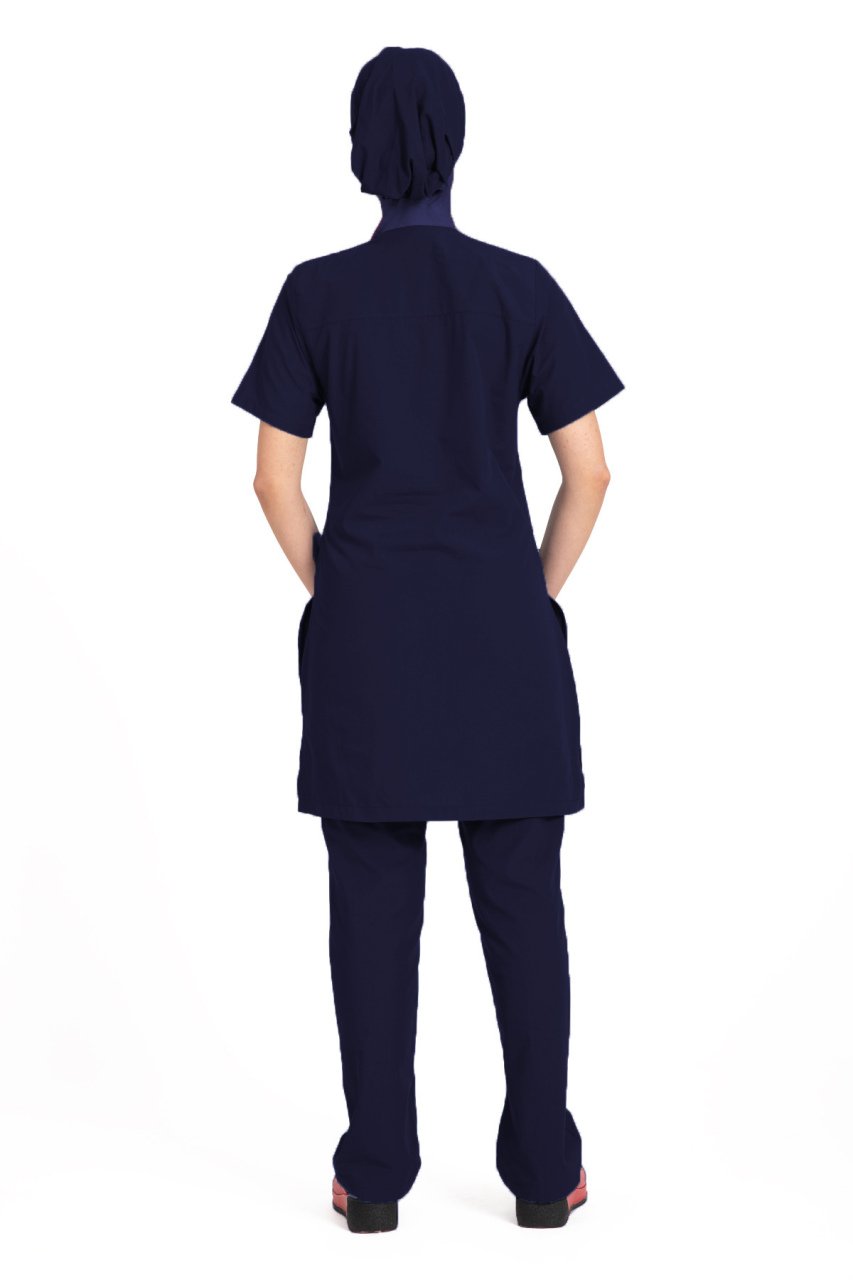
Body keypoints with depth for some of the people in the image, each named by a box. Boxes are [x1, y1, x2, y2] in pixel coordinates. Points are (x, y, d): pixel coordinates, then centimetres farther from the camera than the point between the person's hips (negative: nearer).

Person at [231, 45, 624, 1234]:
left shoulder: (318, 291, -2)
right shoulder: (522, 285, -2)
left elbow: (275, 478, -3)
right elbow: (588, 471, -4)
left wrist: (334, 595, 9)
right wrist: (536, 600, 7)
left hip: (365, 629, 0)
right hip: (501, 623, 0)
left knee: (374, 900, 7)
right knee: (522, 894, 8)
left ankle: (377, 1172, 11)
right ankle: (542, 1167, 14)